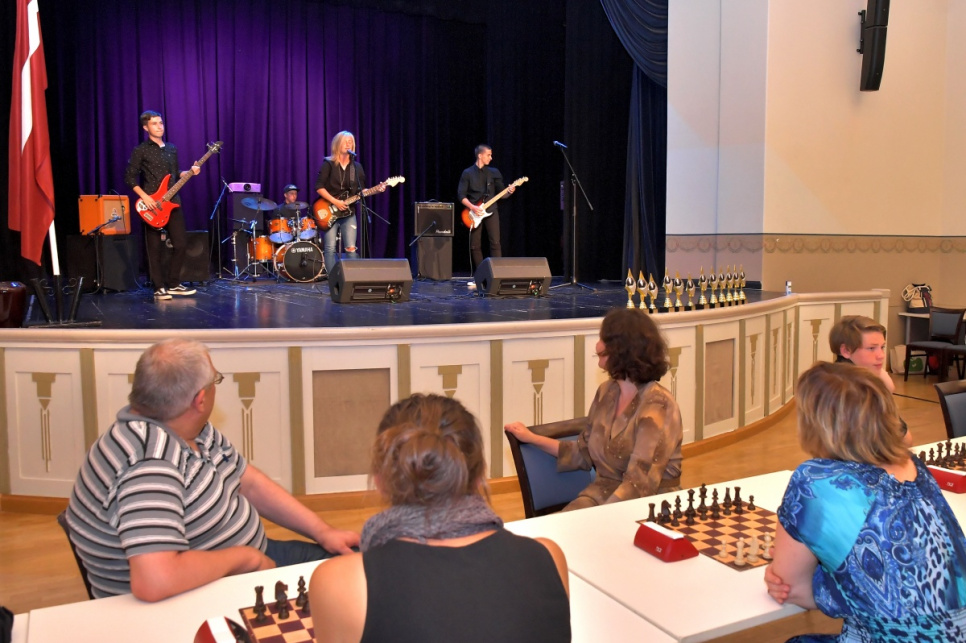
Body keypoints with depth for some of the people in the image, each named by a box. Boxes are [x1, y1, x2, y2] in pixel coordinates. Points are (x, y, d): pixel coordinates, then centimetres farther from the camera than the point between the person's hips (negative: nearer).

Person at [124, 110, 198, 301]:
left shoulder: (172, 148, 15)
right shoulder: (141, 150, -3)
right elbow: (129, 177, -6)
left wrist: (190, 172, 2)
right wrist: (145, 197, -16)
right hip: (152, 205, -5)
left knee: (181, 244, 3)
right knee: (155, 248, -2)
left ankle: (173, 284, 16)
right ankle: (159, 288, 6)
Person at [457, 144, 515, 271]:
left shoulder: (494, 172, 10)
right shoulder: (467, 173, 3)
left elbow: (500, 192, 11)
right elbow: (461, 194, -2)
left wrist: (508, 191, -11)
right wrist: (472, 207, -15)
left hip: (491, 211, 1)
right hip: (475, 212, -1)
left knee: (495, 242, -11)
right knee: (475, 246, 1)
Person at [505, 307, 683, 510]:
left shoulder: (657, 405, -17)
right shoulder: (606, 392, 4)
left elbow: (639, 485, -22)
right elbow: (585, 453, 16)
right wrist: (533, 438, 14)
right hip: (602, 495, 6)